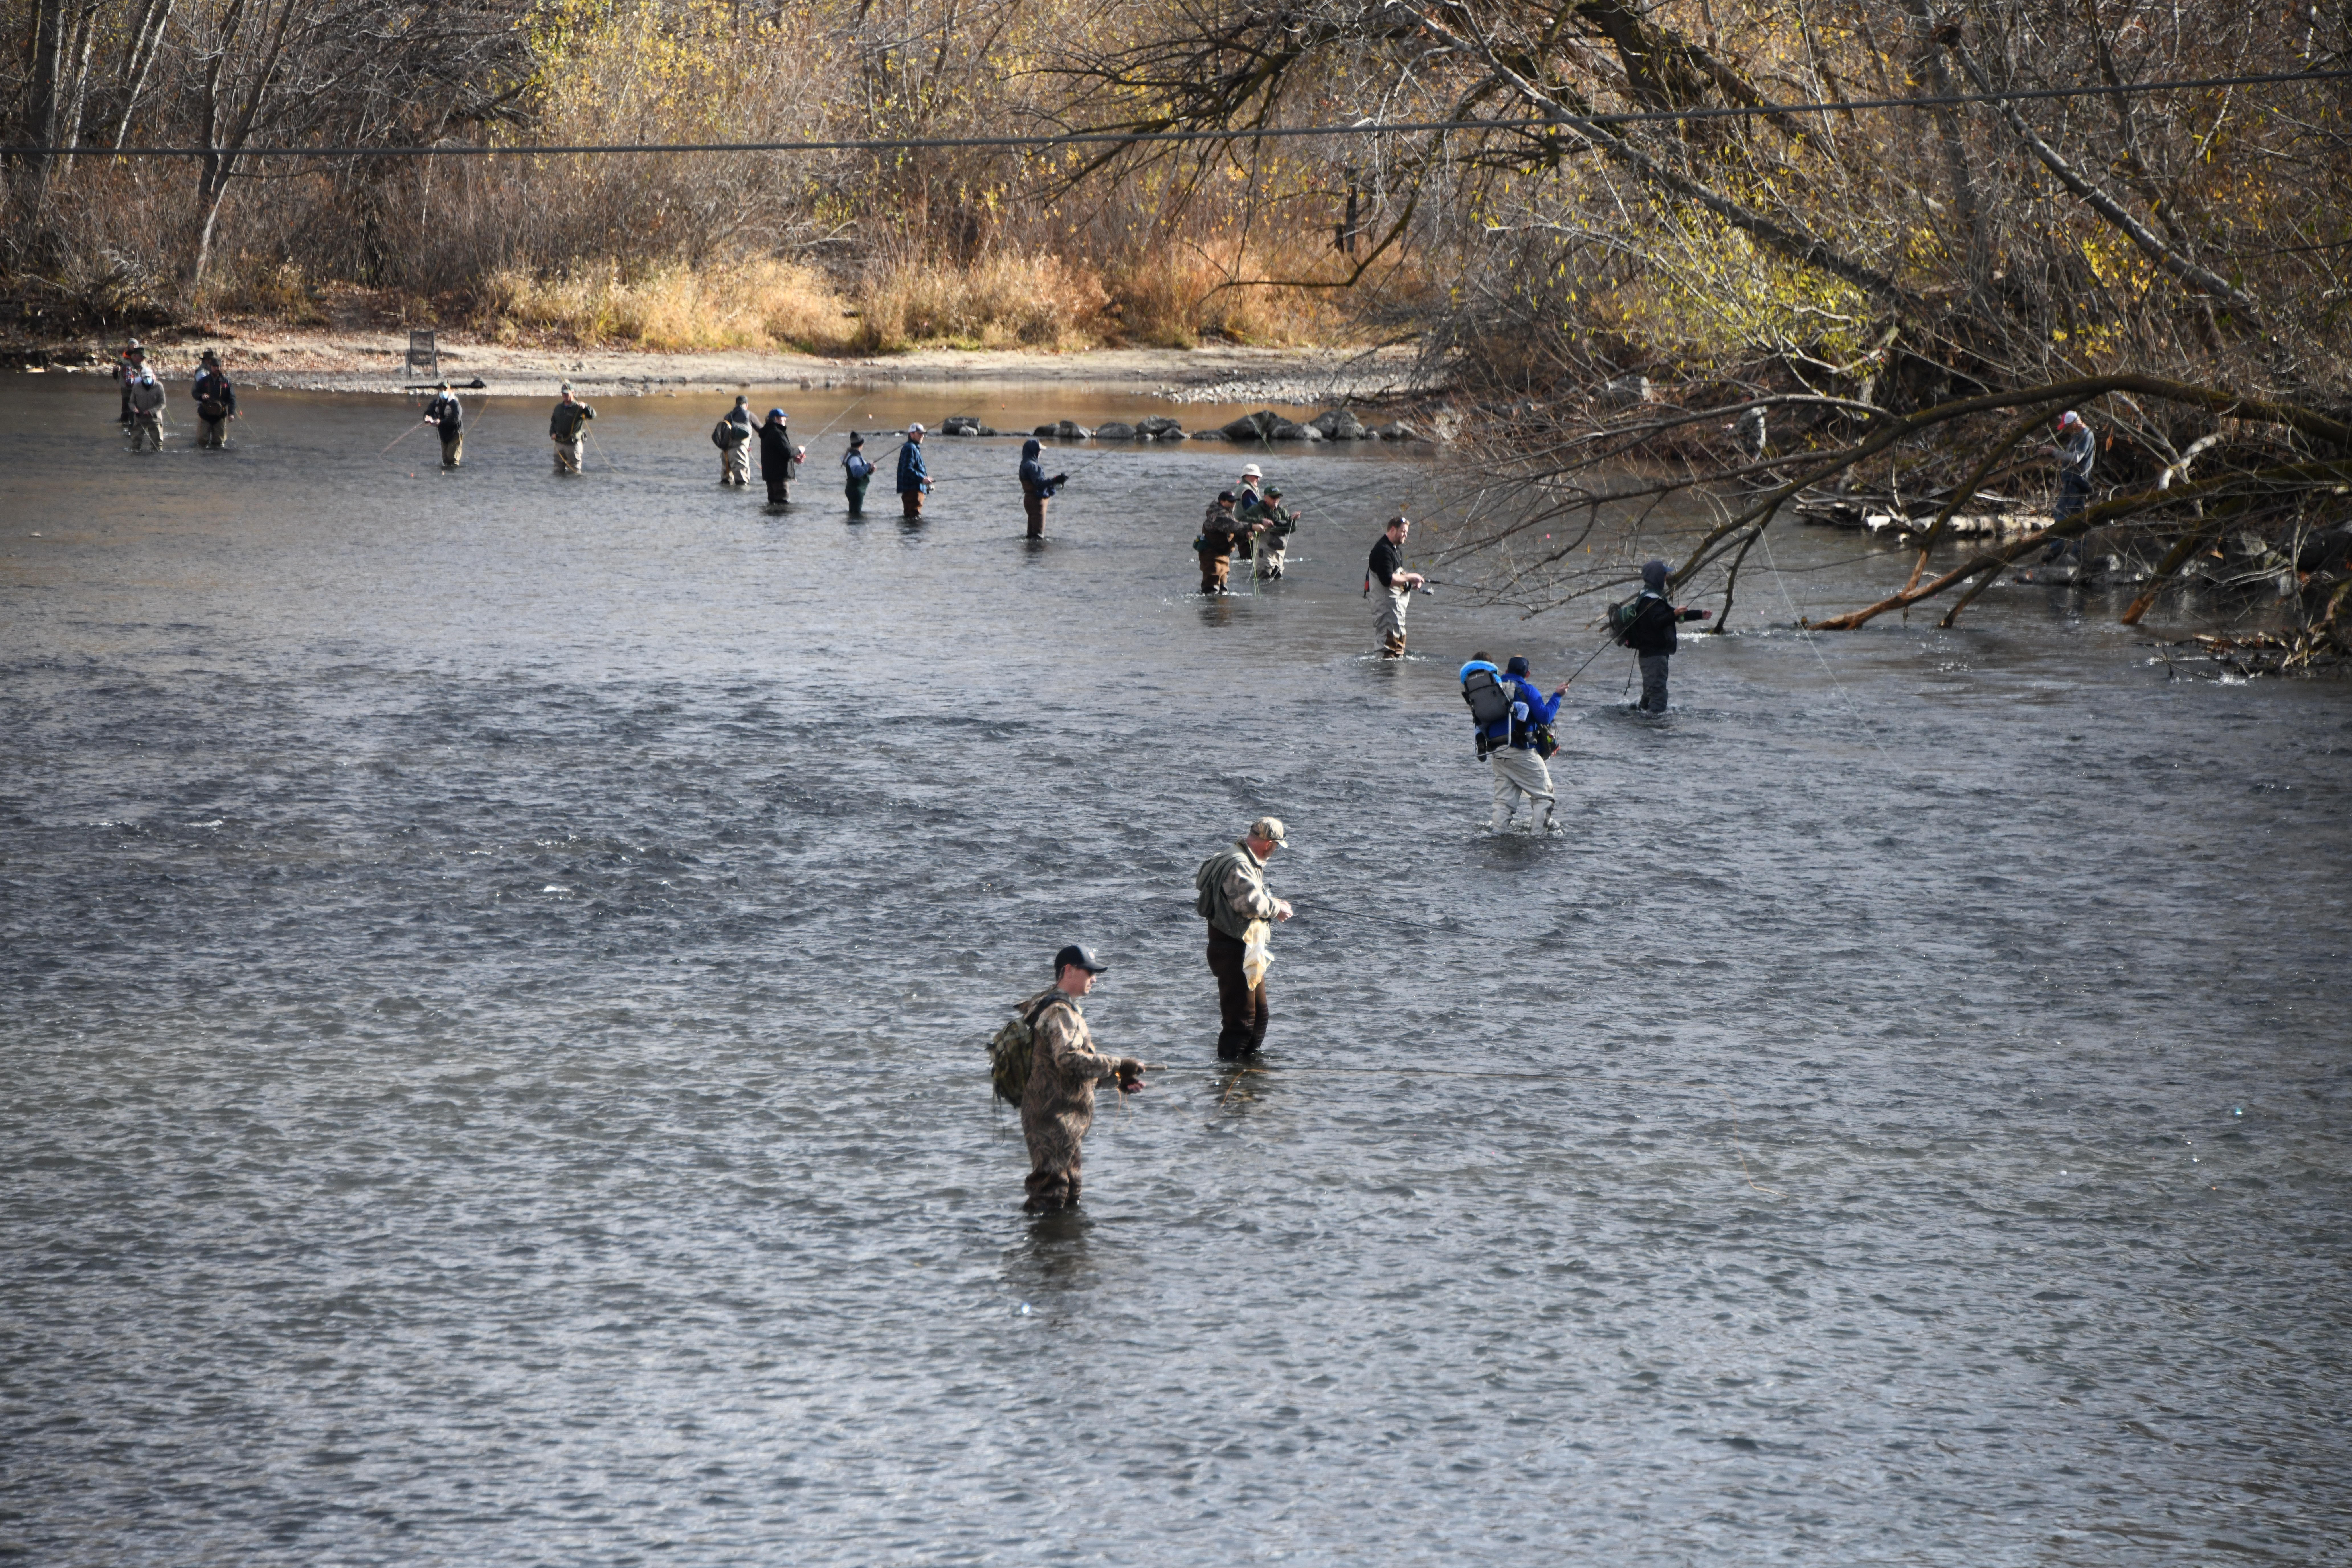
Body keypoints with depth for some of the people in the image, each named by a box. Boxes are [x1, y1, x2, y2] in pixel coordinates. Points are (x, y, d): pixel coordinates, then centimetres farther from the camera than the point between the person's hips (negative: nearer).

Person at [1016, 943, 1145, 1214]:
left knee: (1070, 1194, 17)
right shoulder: (1059, 1011, -15)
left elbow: (1081, 1069, 25)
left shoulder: (1067, 1009, 21)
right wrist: (1118, 1066, -25)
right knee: (1050, 1192, -12)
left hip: (1068, 1119, 11)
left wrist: (1116, 1080, 13)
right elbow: (1070, 1058, -29)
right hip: (1054, 1119, -11)